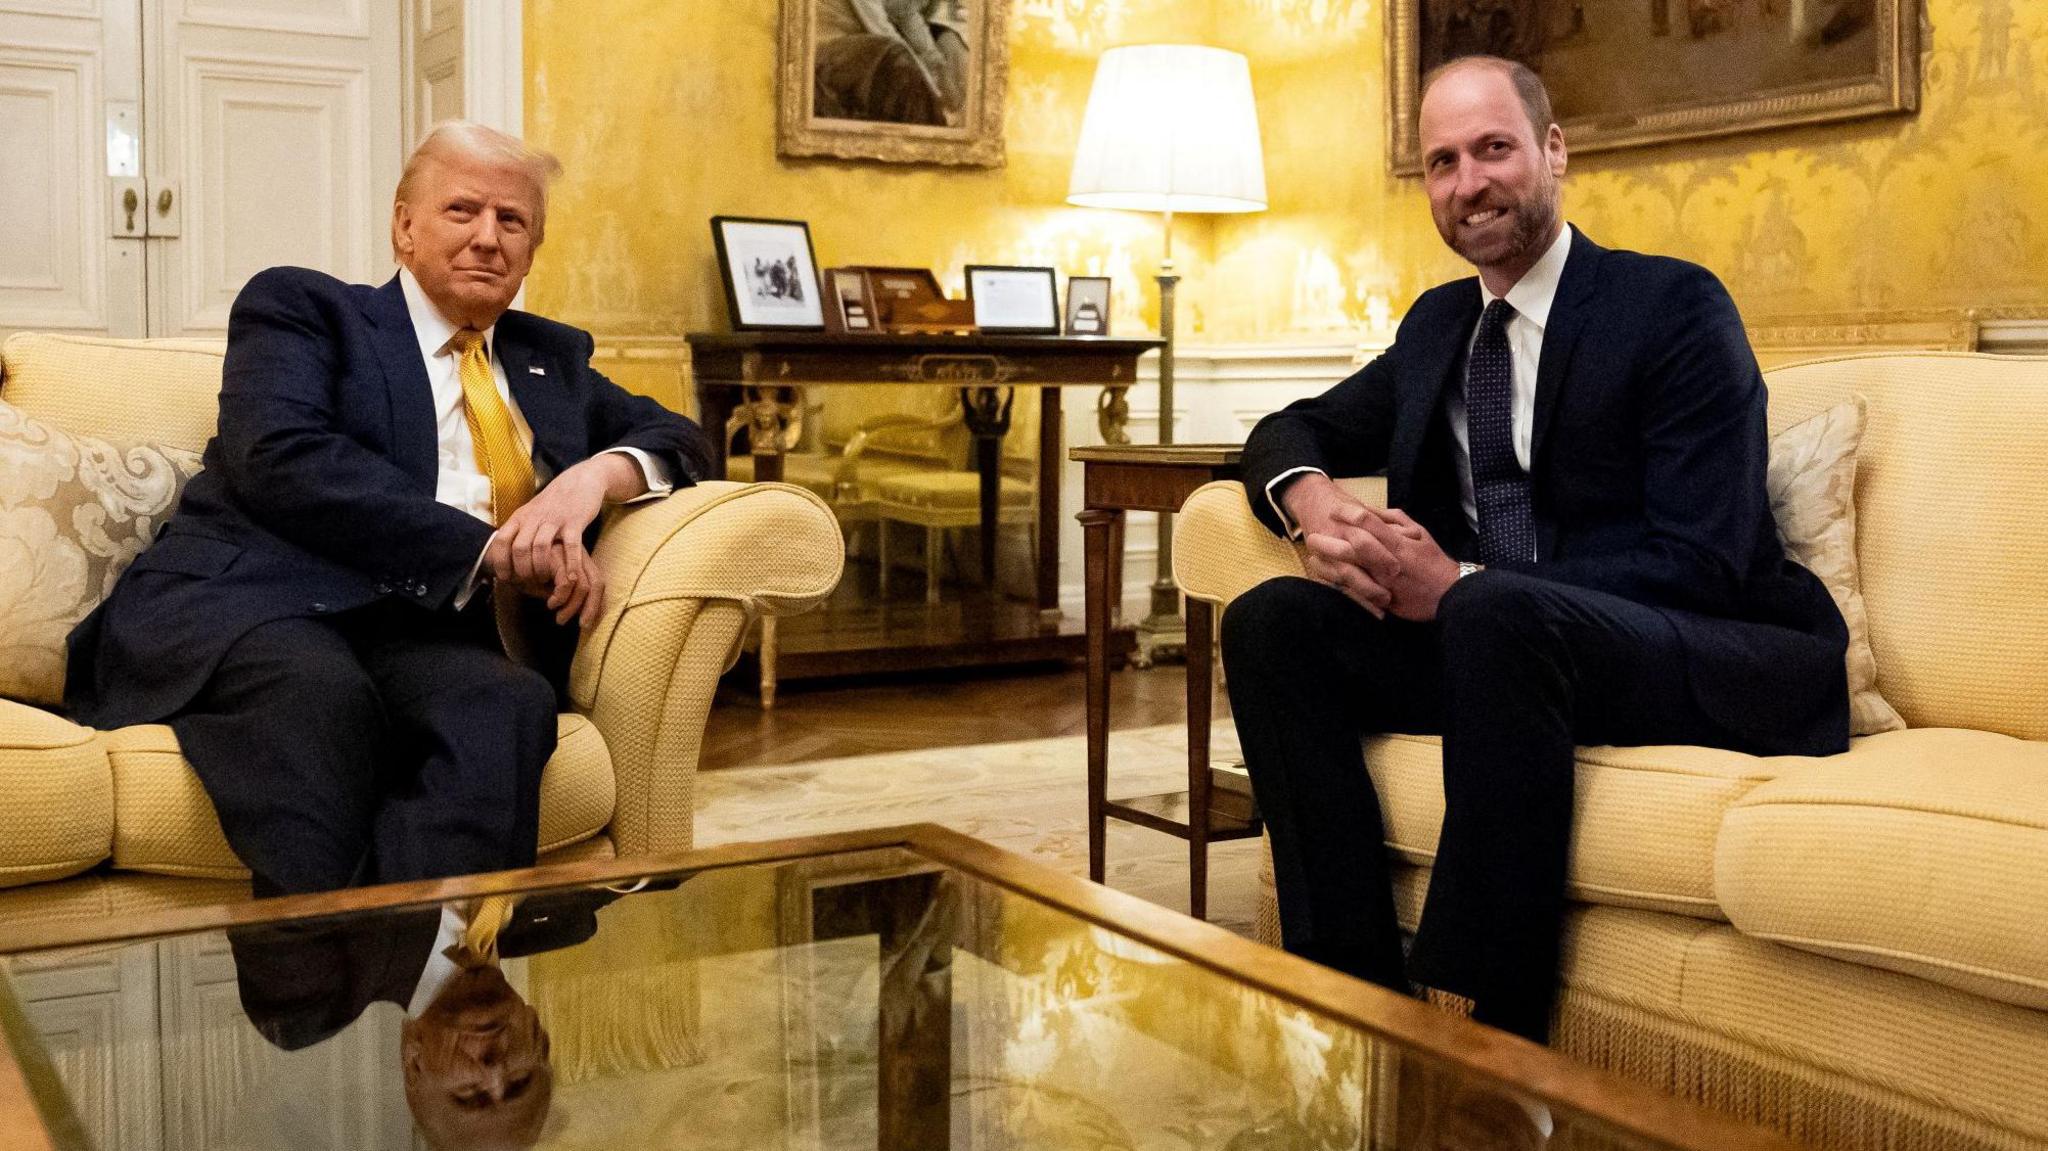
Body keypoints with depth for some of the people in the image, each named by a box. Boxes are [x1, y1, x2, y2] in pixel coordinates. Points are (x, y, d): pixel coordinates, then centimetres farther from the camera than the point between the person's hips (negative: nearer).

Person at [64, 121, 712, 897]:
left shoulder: (551, 359, 29)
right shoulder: (298, 306, 15)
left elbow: (677, 439, 26)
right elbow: (282, 457, -4)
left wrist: (601, 471, -1)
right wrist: (488, 549, -13)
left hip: (421, 631, 3)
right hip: (240, 605, -2)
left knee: (512, 702, -34)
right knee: (320, 688, -39)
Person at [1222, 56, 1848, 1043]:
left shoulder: (1674, 306, -5)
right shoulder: (1437, 324, 15)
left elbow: (1699, 561, -14)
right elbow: (1291, 432, 20)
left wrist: (1461, 584, -23)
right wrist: (1311, 500, -7)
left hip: (1718, 662, -6)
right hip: (1489, 640, 6)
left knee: (1497, 614, -37)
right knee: (1271, 620, -15)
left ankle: (1483, 1027, -30)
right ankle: (1360, 988, -18)